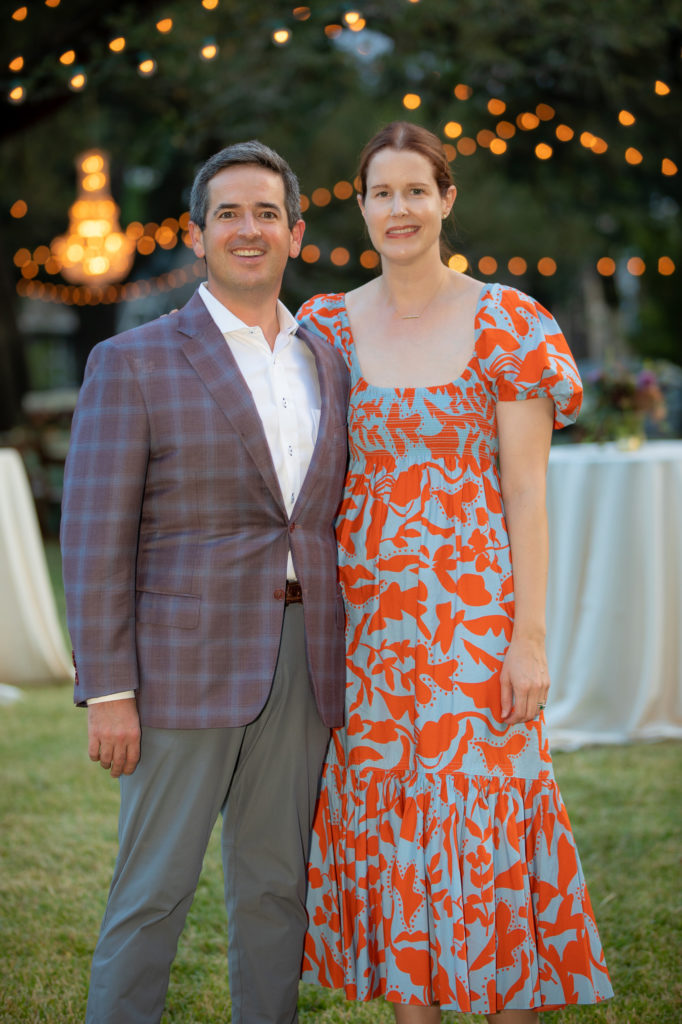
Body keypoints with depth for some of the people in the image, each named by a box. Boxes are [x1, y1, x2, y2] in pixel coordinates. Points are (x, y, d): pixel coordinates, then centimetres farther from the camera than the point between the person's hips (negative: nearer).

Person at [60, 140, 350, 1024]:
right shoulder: (134, 363, -4)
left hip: (300, 674, 5)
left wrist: (344, 669, 11)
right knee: (153, 893, -1)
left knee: (275, 888, 10)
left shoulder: (325, 364, 12)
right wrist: (107, 693, -13)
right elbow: (96, 540, -8)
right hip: (183, 667, -5)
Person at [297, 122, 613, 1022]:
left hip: (473, 606, -4)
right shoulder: (331, 326, 7)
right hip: (365, 607, 4)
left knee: (484, 815, -3)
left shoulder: (504, 322, -3)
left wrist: (530, 636, -11)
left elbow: (529, 492, -6)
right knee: (384, 820, 8)